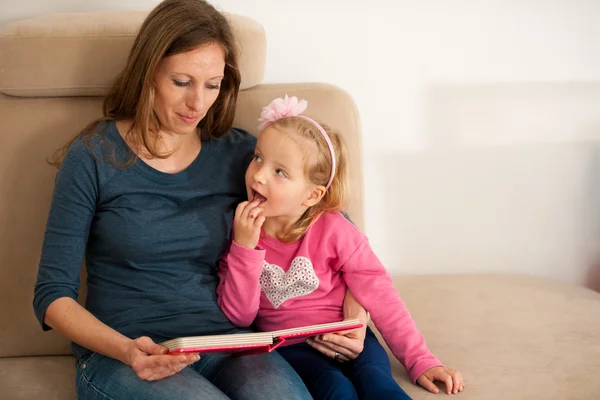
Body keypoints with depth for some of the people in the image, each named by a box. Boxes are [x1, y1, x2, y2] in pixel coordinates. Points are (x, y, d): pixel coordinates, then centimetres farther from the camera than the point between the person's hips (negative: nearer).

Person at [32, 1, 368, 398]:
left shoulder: (239, 153, 7)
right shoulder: (93, 157, -1)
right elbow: (53, 294, -1)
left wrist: (354, 315, 0)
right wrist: (125, 350, -19)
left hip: (222, 344, 3)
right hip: (120, 356, -3)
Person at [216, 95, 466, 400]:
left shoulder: (333, 230, -7)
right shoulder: (238, 232, -2)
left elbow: (379, 295, -5)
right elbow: (238, 317, -6)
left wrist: (420, 361, -9)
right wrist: (245, 248, -18)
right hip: (286, 347, 0)